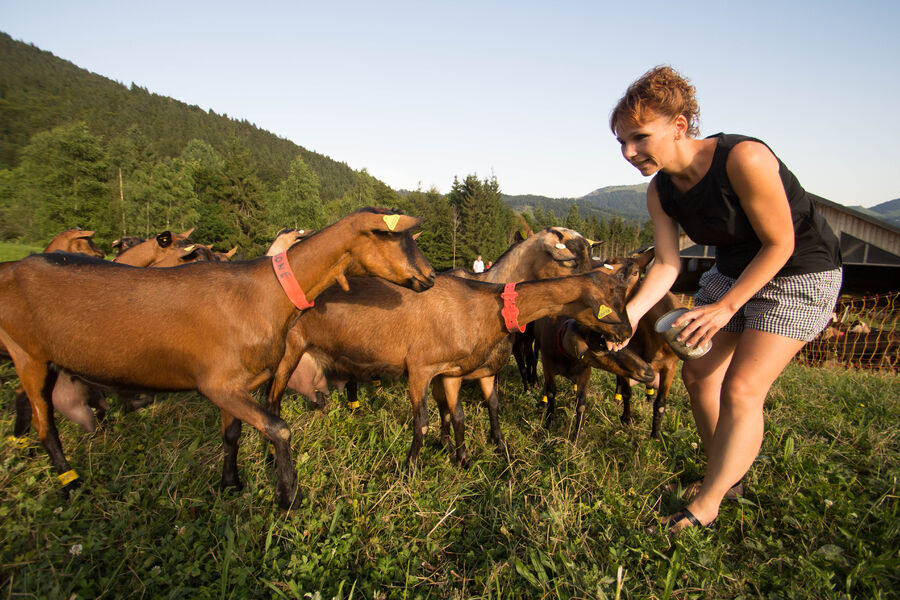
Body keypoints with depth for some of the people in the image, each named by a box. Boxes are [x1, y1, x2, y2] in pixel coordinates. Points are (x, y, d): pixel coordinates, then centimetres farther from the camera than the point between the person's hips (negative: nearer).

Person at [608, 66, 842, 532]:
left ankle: (704, 506, 1)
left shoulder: (744, 159, -30)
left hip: (800, 274, -7)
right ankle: (725, 475, 26)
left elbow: (779, 245, -23)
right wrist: (632, 312, -23)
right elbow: (667, 263, -9)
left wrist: (725, 307, -24)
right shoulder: (660, 191, -9)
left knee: (742, 389, -13)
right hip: (733, 271, 7)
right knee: (698, 374, 5)